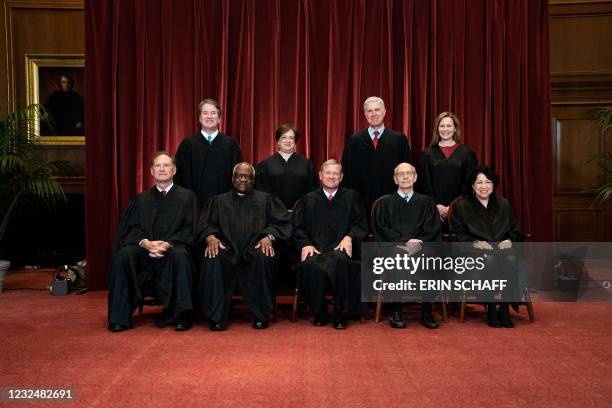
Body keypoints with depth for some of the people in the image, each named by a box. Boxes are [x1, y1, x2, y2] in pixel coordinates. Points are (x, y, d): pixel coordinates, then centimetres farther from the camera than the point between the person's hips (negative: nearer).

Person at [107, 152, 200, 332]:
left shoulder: (187, 197, 12)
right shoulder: (141, 199, 19)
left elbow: (190, 230, 1)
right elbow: (131, 228, 8)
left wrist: (167, 244, -15)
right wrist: (146, 243, -14)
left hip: (173, 248, -3)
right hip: (144, 248, 3)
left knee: (180, 256, -37)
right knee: (122, 256, -28)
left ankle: (181, 315, -28)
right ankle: (120, 316, -21)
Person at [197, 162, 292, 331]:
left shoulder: (266, 199, 23)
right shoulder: (218, 200, 27)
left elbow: (281, 221, 9)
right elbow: (206, 224, 13)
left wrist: (269, 236, -11)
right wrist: (210, 237, -11)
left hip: (254, 248, -1)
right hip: (226, 249, 1)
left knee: (263, 258, -36)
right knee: (212, 260, -32)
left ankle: (261, 315, -21)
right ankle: (217, 316, -20)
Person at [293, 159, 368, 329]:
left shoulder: (352, 197, 19)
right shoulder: (308, 200, 21)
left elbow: (361, 225, 12)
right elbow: (298, 228, 13)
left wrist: (349, 237, -8)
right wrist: (305, 244, -6)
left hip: (340, 249, -1)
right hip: (315, 249, 1)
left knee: (340, 261, -37)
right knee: (311, 265, -34)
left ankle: (339, 312, -19)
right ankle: (319, 312, -11)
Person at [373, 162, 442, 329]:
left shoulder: (426, 202, 21)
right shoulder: (385, 203, 17)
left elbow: (433, 229, 9)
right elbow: (382, 229, 4)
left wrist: (418, 241, -11)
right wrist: (405, 241, -10)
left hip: (421, 246, 1)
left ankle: (426, 310, -22)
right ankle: (396, 310, -25)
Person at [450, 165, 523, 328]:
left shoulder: (504, 204, 21)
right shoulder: (461, 206, 11)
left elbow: (515, 230, 19)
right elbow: (459, 234, 3)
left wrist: (509, 240, -4)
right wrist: (475, 242, -15)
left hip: (502, 248, 3)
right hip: (476, 251, -2)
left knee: (511, 260, -34)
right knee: (490, 260, -38)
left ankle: (505, 309, -22)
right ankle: (491, 310, -24)